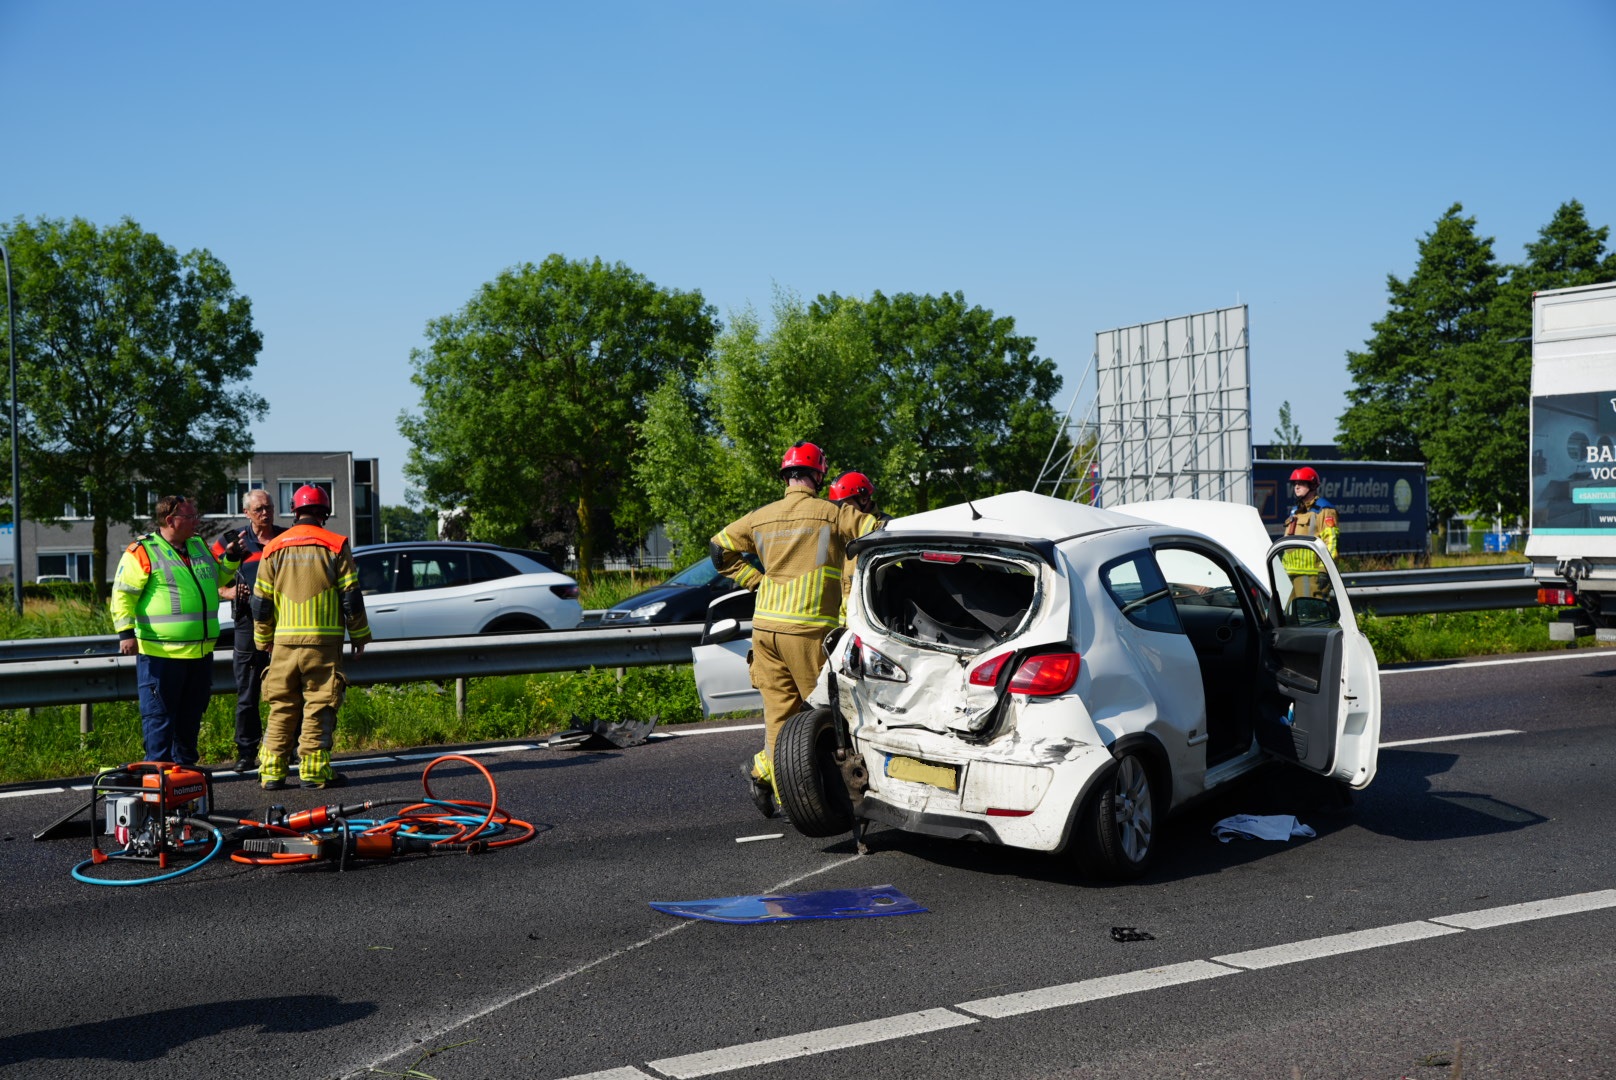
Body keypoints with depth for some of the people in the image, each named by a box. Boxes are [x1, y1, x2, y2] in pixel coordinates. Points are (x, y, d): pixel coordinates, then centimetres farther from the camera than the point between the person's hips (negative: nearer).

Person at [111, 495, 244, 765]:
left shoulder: (200, 547, 15)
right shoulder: (142, 552, -7)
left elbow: (216, 577, 31)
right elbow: (123, 594, -9)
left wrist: (230, 557, 14)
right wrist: (126, 632, -16)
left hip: (201, 652, 7)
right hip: (160, 653, -7)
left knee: (191, 715, 15)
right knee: (159, 716, -1)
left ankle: (185, 768, 26)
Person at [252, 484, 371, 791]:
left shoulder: (274, 549, 8)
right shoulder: (335, 546, -1)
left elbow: (261, 602, 10)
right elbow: (351, 597, -2)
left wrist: (265, 639, 22)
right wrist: (359, 635, 8)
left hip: (284, 641, 3)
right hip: (324, 642, -3)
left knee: (281, 707, 9)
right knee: (319, 705, 1)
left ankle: (272, 771, 8)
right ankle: (314, 770, 0)